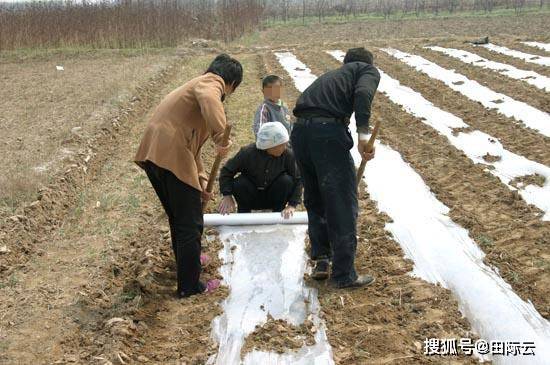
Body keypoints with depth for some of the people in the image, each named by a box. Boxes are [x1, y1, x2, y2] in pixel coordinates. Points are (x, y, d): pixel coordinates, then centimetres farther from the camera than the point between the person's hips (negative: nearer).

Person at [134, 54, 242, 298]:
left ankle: (186, 259, 48)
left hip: (152, 156, 9)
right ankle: (190, 286, 11)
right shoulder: (211, 83, 1)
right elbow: (209, 101, -28)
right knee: (190, 225, 3)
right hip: (172, 157, -9)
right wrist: (220, 137, -30)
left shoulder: (196, 86, 30)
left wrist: (201, 181, 31)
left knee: (177, 217, 29)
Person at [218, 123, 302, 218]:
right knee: (239, 183, -30)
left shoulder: (288, 155, -21)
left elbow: (298, 181, -19)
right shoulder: (248, 152, -22)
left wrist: (292, 205, -28)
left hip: (274, 198, 1)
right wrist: (227, 196, -26)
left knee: (286, 181, -27)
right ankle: (243, 214, -5)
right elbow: (226, 171, -15)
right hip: (251, 199, -1)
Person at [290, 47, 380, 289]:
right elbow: (363, 93, -9)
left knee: (315, 201, 22)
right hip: (328, 130, -7)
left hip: (299, 131, 7)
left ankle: (321, 260, 25)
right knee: (343, 204, 3)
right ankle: (344, 274, 8)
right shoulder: (368, 70, 16)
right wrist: (363, 133, -15)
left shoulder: (331, 76, 36)